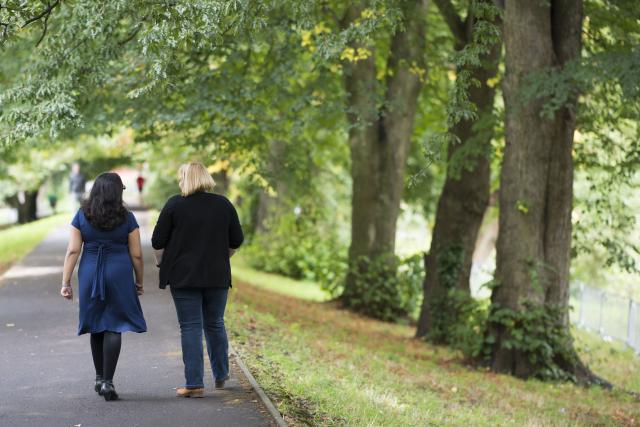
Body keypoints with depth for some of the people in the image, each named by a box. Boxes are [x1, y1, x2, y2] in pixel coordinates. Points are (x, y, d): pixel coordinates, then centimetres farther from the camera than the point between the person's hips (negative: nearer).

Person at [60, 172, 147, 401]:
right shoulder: (127, 218, -3)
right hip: (119, 275, -2)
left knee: (96, 325, 16)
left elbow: (72, 251, -3)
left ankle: (99, 377, 26)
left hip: (90, 274, 2)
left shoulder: (82, 216, 0)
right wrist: (139, 282, 12)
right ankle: (107, 382, -9)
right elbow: (136, 255, -1)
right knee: (113, 327, 0)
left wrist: (66, 282, 0)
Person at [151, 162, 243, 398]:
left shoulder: (174, 205, -6)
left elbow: (158, 242, -4)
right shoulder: (224, 204, 3)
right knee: (215, 324, 16)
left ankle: (194, 384, -4)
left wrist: (162, 264, 11)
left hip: (183, 276, -3)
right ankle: (221, 376, 26)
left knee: (190, 327, -1)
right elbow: (236, 241, 8)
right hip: (218, 276, 3)